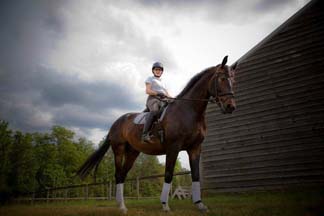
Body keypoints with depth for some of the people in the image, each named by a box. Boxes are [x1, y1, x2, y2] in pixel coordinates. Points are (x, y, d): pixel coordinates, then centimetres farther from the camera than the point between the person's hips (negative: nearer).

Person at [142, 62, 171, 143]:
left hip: (162, 101, 7)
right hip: (152, 100, -7)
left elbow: (167, 95, 26)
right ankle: (145, 134, -47)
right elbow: (147, 91, 1)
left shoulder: (162, 83, 34)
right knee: (154, 111, -38)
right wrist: (158, 93, -14)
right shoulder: (150, 79, 16)